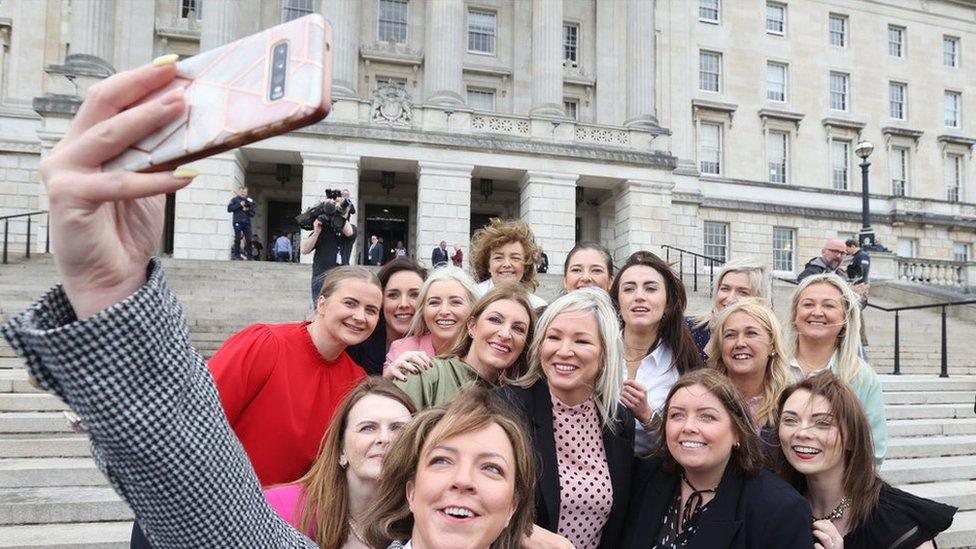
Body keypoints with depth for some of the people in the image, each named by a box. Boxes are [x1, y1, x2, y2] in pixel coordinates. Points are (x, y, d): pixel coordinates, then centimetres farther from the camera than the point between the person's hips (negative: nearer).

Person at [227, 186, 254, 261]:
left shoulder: (249, 201, 16)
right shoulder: (235, 200, 10)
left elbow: (252, 214, 16)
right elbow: (229, 208, -2)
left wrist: (247, 210, -4)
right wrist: (239, 205, -8)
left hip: (247, 222, 2)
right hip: (238, 222, -2)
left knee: (249, 239, -4)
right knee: (238, 239, -7)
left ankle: (249, 255, 1)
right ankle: (237, 255, -3)